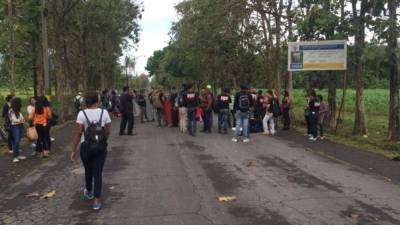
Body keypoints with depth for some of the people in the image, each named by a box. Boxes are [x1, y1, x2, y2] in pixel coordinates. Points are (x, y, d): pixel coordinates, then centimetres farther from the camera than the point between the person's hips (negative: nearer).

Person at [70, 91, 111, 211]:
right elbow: (108, 131, -1)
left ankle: (89, 192, 45)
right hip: (101, 147, 0)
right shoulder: (104, 112, -5)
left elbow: (78, 133, -13)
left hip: (86, 147, 0)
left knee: (88, 170, 22)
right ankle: (97, 201, 2)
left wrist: (73, 150, -6)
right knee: (98, 173, 4)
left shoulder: (82, 114, -11)